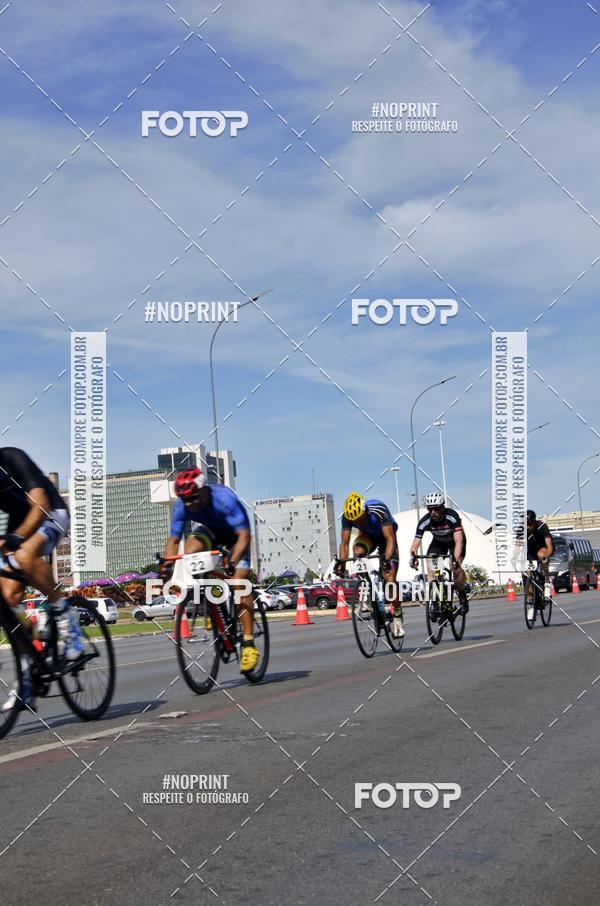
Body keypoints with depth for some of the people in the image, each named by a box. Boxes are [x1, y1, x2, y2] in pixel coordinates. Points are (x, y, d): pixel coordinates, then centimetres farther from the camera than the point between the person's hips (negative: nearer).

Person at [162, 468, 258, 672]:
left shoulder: (224, 499, -38)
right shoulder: (182, 506, -25)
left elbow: (244, 535, -41)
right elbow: (173, 539, -18)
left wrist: (232, 562, -55)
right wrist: (167, 564, -37)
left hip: (235, 534, -4)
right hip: (208, 530, 5)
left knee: (238, 582, -20)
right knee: (189, 554, -26)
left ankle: (249, 644, -18)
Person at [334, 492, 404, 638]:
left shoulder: (379, 511, -38)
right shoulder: (347, 516, -27)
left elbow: (391, 539, -39)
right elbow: (344, 543, -22)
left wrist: (386, 559, -54)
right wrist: (341, 562, -38)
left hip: (385, 537, -3)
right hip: (368, 536, 3)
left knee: (389, 577, -15)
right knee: (357, 552, -33)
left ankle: (397, 616, 2)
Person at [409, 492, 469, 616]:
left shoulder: (452, 516, -36)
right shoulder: (424, 522, -28)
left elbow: (458, 541, -42)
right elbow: (415, 543, -30)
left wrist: (456, 559, -57)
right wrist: (413, 556, -52)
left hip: (455, 541, -3)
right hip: (438, 542, 3)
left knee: (456, 568, -26)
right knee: (430, 569, -18)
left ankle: (462, 595, 1)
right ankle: (436, 604, -7)